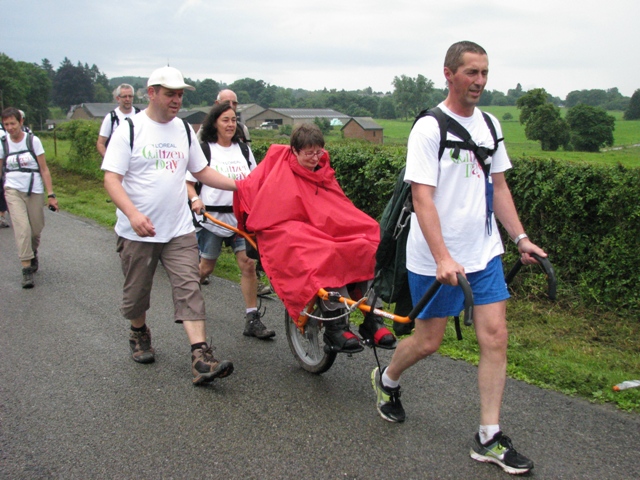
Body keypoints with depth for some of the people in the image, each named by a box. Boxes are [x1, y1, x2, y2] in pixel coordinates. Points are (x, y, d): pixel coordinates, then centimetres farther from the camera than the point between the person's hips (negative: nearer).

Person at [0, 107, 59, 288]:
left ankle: (33, 254, 39)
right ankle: (27, 269, -11)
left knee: (36, 229, 8)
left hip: (35, 191, 0)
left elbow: (44, 169, -3)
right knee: (22, 228, -14)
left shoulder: (33, 141, -4)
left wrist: (50, 194, -7)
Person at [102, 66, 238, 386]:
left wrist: (239, 186, 5)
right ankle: (139, 335, 41)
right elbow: (111, 179, -12)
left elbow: (201, 171, 17)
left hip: (180, 231, 3)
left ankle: (201, 359, -13)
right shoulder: (130, 129, -6)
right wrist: (132, 213, -28)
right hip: (138, 232, -3)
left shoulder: (184, 130, 9)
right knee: (137, 292, 12)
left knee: (189, 290, -8)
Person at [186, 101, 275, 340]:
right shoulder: (203, 149, -4)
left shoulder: (243, 149, 9)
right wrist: (195, 199, -21)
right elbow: (187, 182, -3)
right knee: (206, 267, 8)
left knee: (249, 264, -7)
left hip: (241, 216, 3)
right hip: (212, 217, -3)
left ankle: (252, 319, -1)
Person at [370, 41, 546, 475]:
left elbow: (499, 186, 16)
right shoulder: (429, 128, -12)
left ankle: (489, 438, 10)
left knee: (496, 336, 0)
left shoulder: (489, 125, 9)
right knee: (429, 340, 5)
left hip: (484, 251, 6)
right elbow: (422, 197, -19)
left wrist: (521, 237, 7)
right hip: (434, 257, -6)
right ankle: (387, 379, 37)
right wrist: (442, 258, -28)